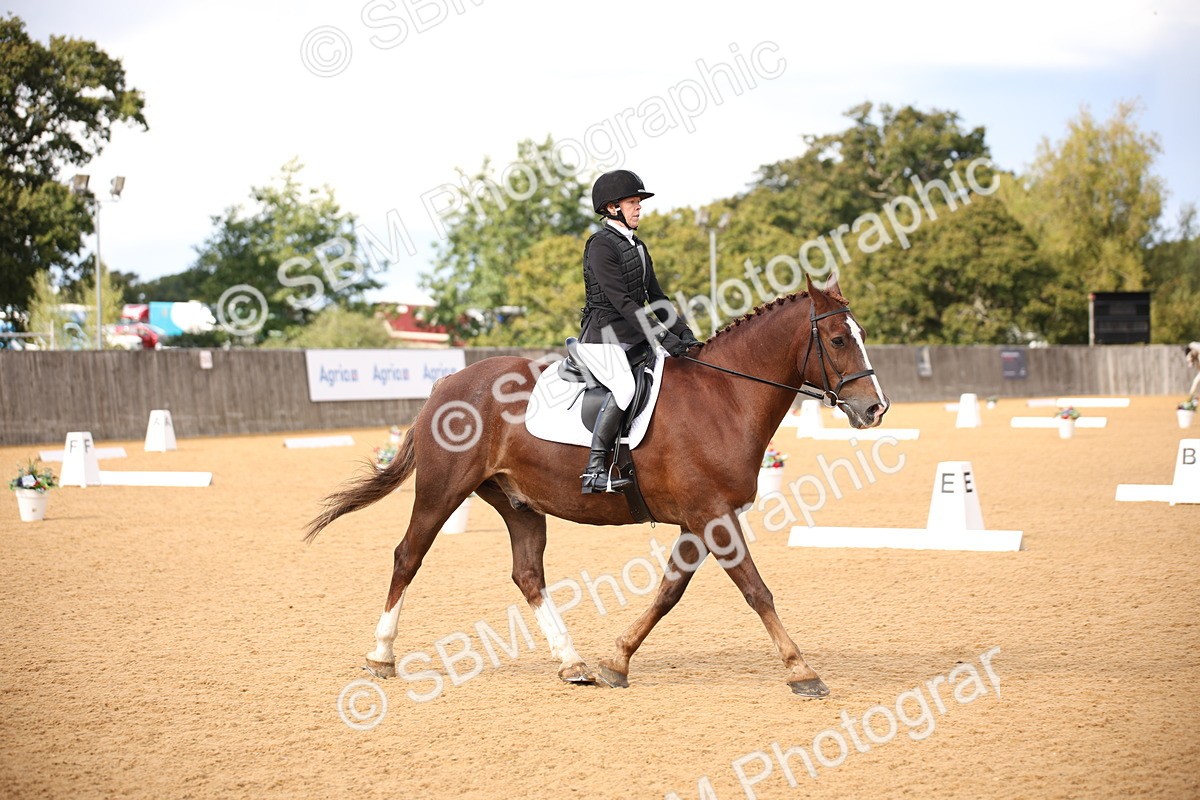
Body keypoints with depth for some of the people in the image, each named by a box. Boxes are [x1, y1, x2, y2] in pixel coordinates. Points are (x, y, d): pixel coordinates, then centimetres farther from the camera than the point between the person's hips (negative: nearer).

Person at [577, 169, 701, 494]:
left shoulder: (637, 247, 17)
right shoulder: (601, 245, -11)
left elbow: (656, 298, 18)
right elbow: (621, 301, -18)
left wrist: (684, 334, 5)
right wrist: (662, 337, -23)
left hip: (634, 337, 9)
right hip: (605, 335, -9)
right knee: (624, 384, -33)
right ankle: (594, 470, -32)